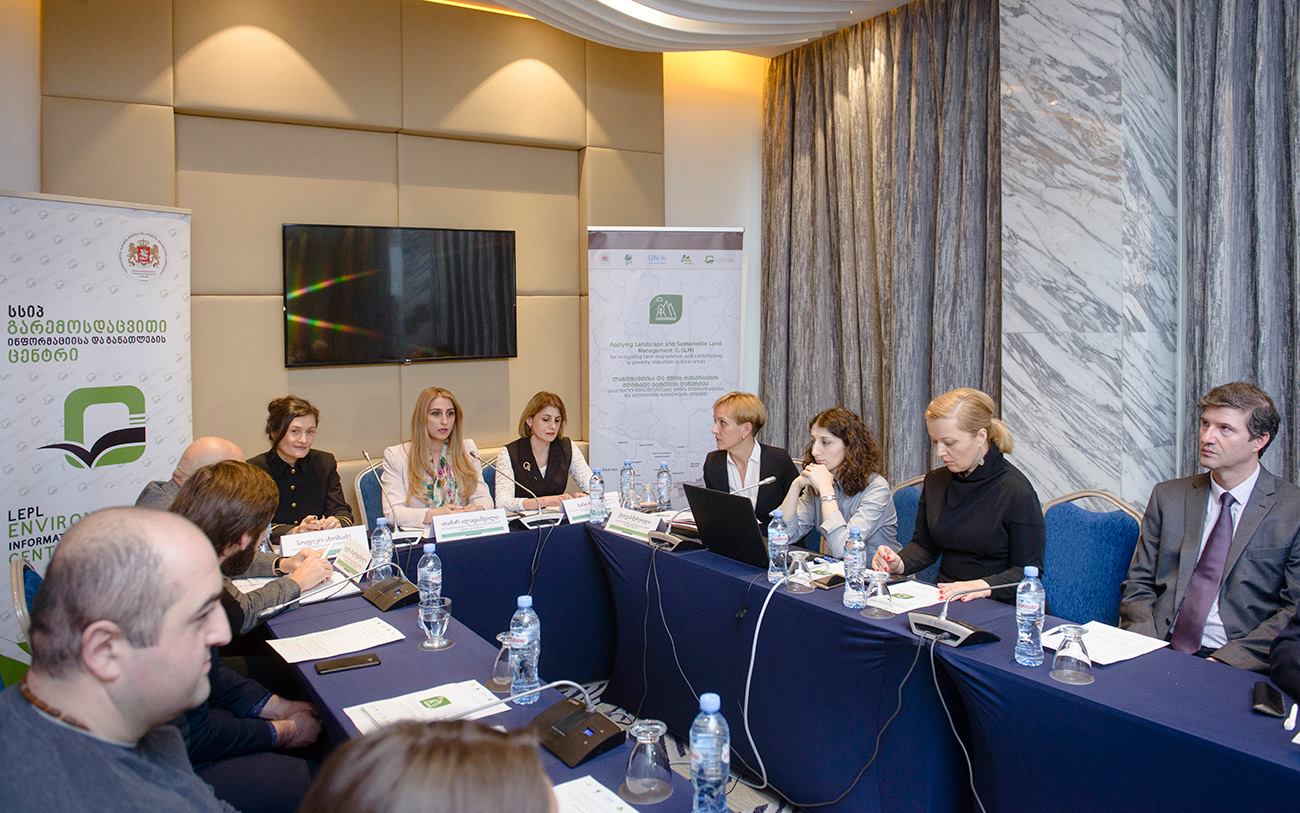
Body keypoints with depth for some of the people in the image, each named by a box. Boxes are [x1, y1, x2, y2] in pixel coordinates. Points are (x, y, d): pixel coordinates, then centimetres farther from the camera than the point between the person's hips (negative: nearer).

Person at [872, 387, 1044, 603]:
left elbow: (1028, 571, -10)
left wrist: (983, 586, -26)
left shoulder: (1018, 492, -11)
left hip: (998, 609, -5)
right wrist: (899, 563, -4)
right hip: (944, 601, 5)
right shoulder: (935, 481, 8)